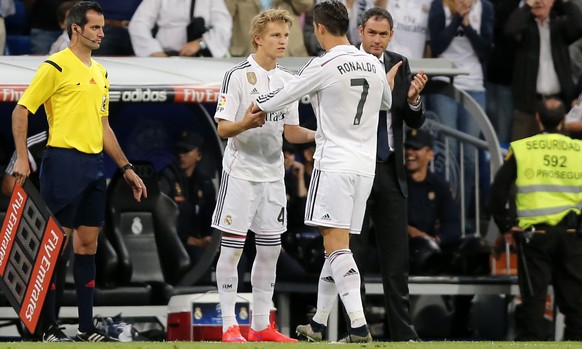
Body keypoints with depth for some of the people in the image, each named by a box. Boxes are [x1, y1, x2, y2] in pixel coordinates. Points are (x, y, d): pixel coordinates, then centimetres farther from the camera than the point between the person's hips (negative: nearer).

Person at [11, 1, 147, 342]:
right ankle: (49, 325, 0)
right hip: (64, 162, -7)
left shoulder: (100, 72, 17)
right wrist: (22, 158, -15)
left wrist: (126, 168, 19)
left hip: (95, 165, 7)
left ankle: (87, 327, 10)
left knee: (88, 243, 7)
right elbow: (21, 110, -7)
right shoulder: (56, 67, -6)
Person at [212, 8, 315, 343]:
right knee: (232, 247, -4)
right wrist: (246, 123, -30)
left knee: (271, 249, 7)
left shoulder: (287, 80, 10)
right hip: (241, 173, -6)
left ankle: (261, 325, 14)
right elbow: (223, 128, -11)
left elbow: (290, 131, 14)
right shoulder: (237, 76, -8)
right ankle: (229, 325, 0)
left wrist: (315, 134, -4)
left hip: (273, 174, 6)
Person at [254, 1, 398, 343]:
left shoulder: (323, 67, -12)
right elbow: (387, 103, 30)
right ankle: (318, 324, 21)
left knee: (336, 244, -11)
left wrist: (256, 106, 18)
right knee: (336, 245, 14)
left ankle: (360, 327, -24)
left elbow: (277, 101, -3)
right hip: (365, 166, 7)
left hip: (335, 165, -7)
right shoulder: (374, 65, 9)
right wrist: (389, 82, 52)